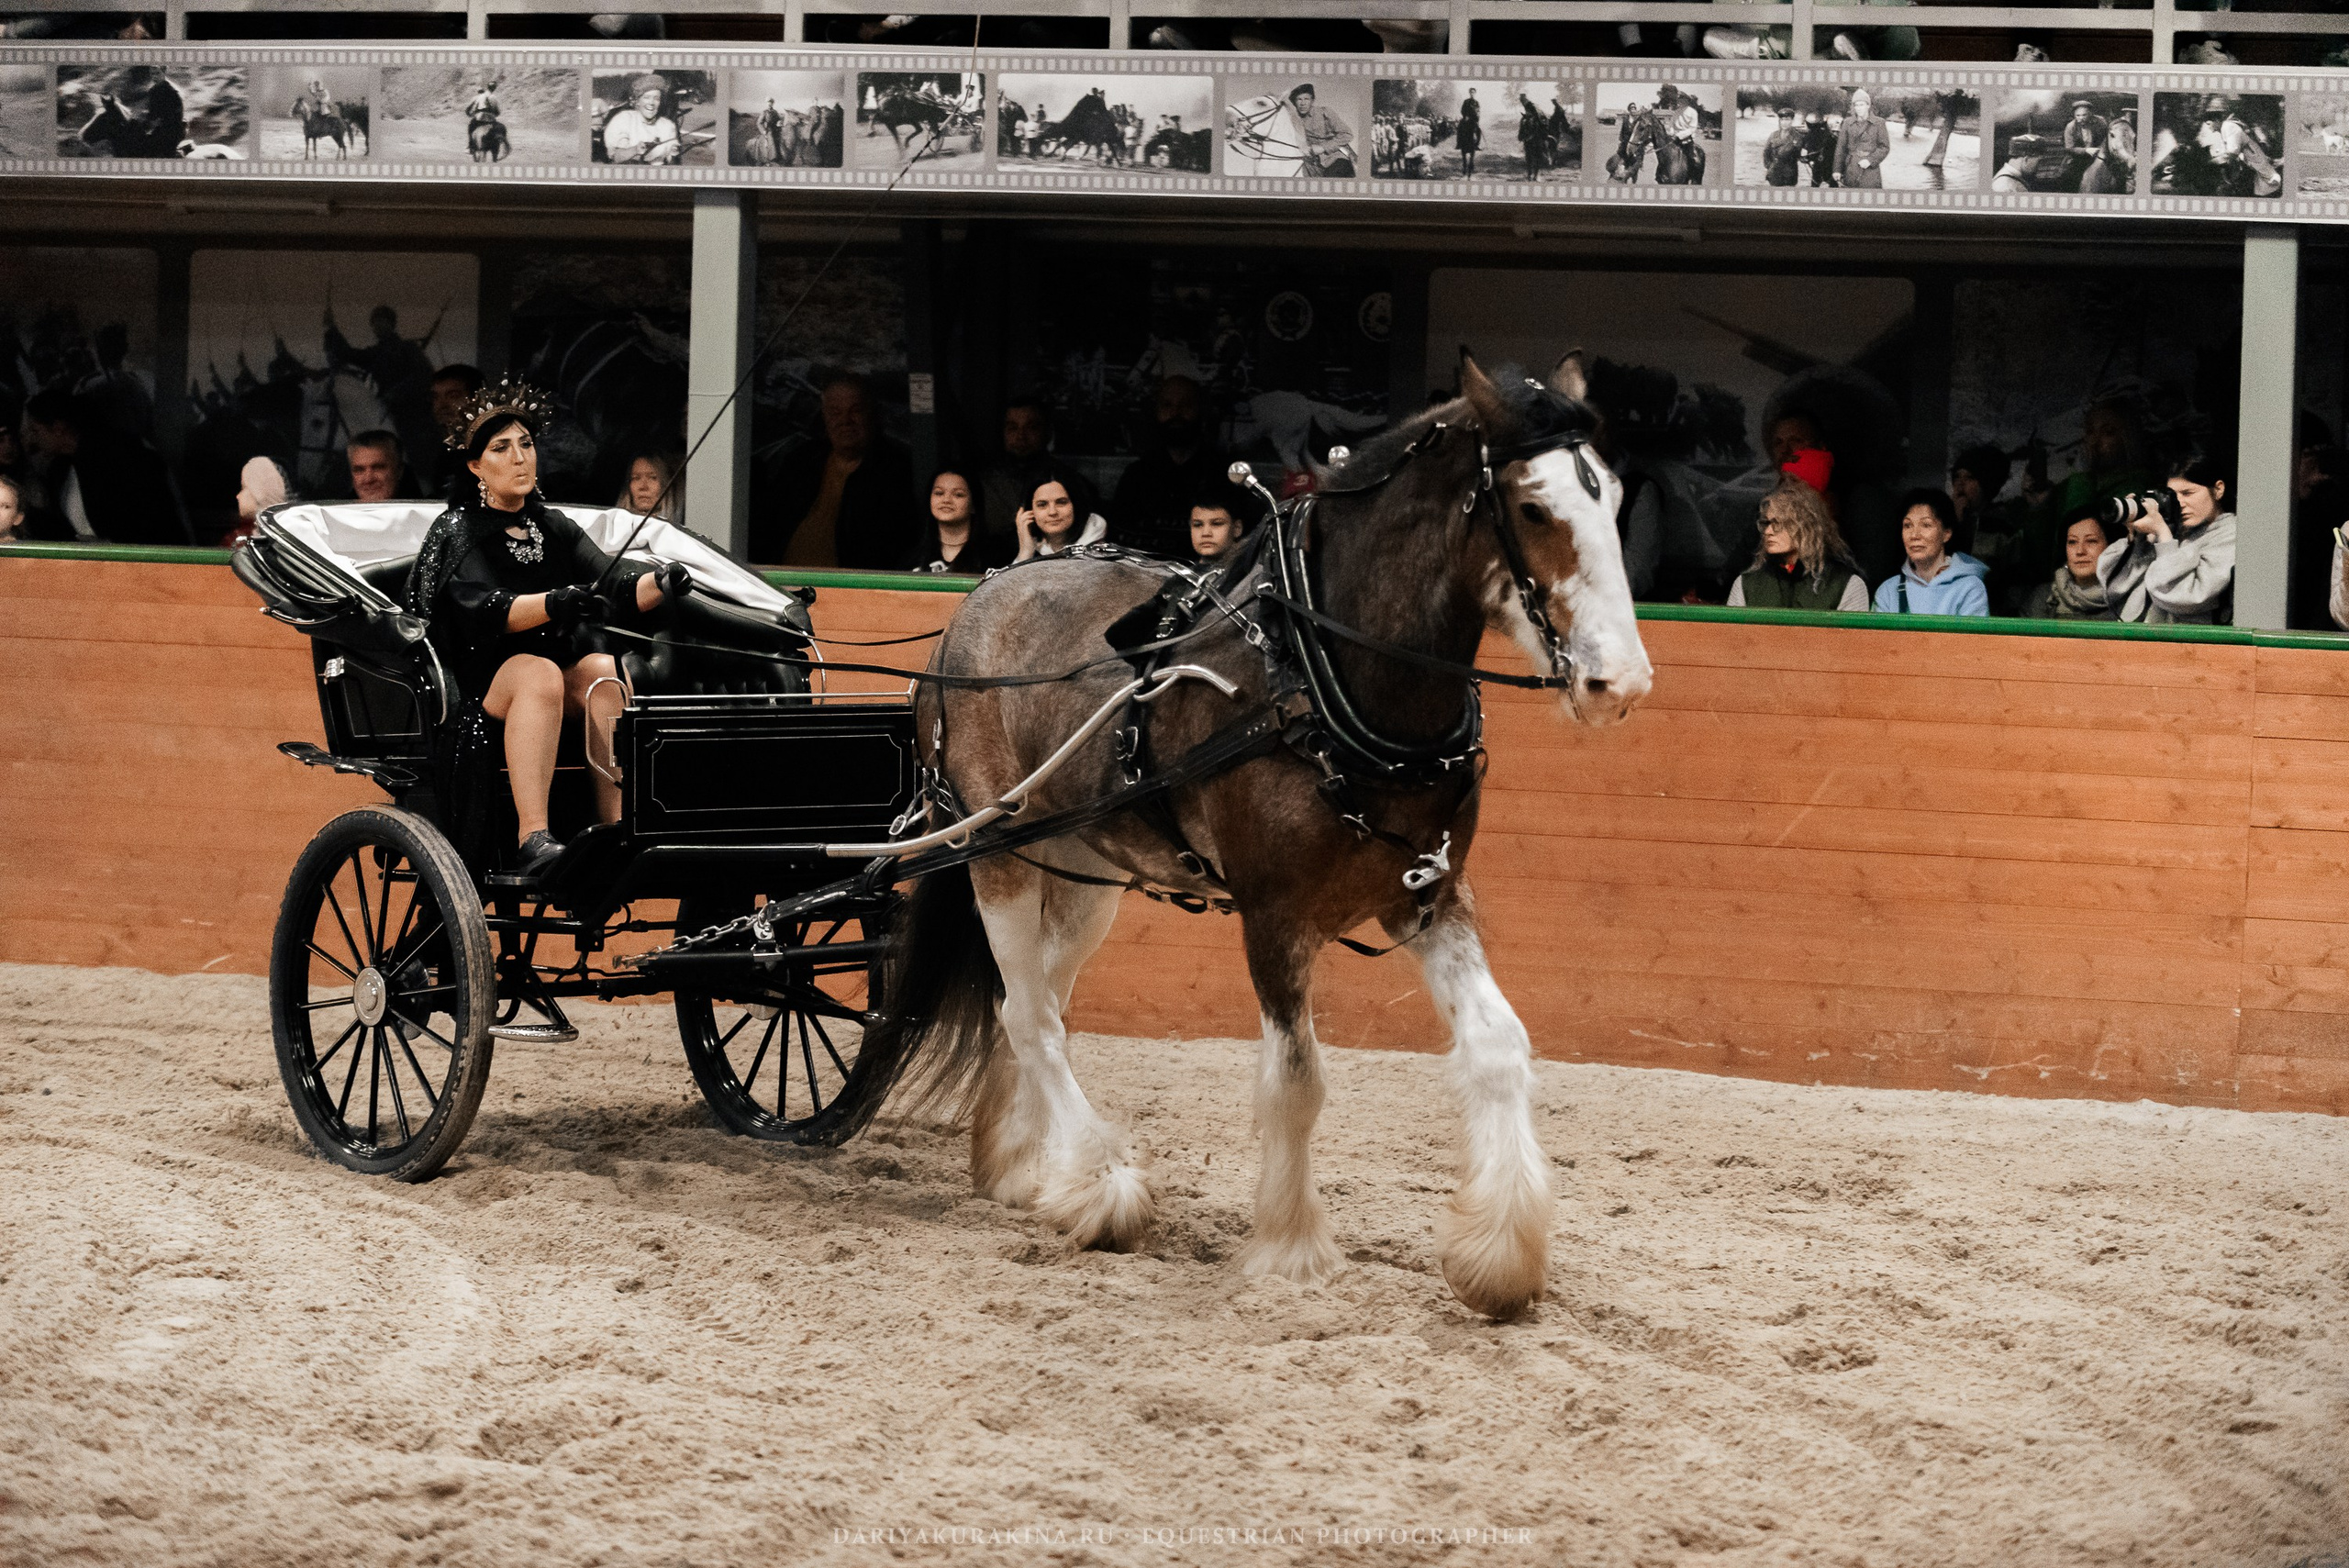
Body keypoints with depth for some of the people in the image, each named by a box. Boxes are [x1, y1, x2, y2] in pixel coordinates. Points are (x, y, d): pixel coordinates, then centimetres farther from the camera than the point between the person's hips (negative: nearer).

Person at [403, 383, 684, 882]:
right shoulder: (456, 532, 0)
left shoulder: (555, 529, 16)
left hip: (559, 671, 5)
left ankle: (615, 827, -38)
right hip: (479, 683, -5)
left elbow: (617, 594, 3)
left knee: (607, 672, -27)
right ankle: (532, 838, -49)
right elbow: (489, 611, -19)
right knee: (540, 674, -36)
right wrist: (554, 603, -39)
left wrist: (659, 585, -21)